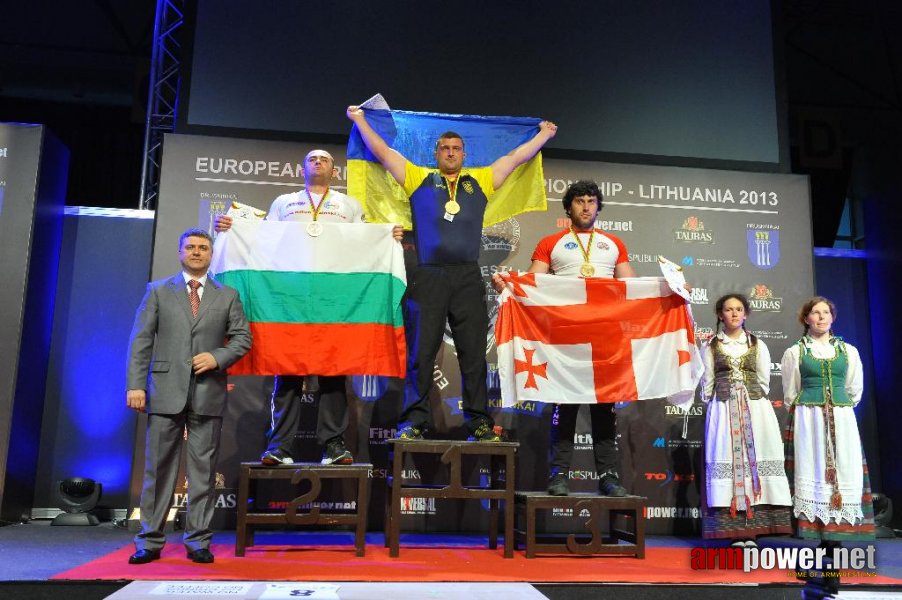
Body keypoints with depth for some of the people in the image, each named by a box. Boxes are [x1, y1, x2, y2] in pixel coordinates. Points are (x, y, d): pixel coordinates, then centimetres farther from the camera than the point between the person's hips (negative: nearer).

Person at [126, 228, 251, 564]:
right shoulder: (158, 291, 11)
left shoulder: (227, 296, 12)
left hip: (208, 393, 0)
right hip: (166, 391, 0)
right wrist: (136, 384, -5)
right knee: (158, 467, 4)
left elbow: (242, 337, 9)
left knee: (203, 470, 3)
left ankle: (198, 541, 11)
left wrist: (218, 357, -9)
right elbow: (141, 340, 5)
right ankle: (150, 541, 13)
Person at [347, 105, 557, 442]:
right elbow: (383, 151, 19)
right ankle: (415, 421, 4)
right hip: (428, 276, -1)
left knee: (474, 353, 2)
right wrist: (360, 120, 24)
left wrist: (544, 134, 35)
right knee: (421, 352, -1)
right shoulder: (419, 178, 15)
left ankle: (479, 422, 7)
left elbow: (515, 157, 27)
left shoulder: (480, 181, 20)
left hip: (468, 278, 1)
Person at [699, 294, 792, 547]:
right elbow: (707, 383, 9)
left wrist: (753, 399, 7)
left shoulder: (757, 345, 10)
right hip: (723, 409, -1)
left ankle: (752, 530, -2)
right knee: (727, 461, -6)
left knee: (754, 459, -6)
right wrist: (711, 405, 5)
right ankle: (735, 532, -3)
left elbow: (764, 381, 11)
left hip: (755, 407, 1)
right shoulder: (711, 346, 8)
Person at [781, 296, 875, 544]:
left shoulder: (848, 351, 11)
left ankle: (835, 536, 5)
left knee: (843, 472, -1)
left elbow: (855, 390, 18)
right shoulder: (794, 352, 4)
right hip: (807, 420, -2)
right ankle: (814, 533, -3)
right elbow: (790, 395, 11)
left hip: (842, 420, 3)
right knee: (811, 472, -4)